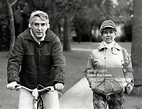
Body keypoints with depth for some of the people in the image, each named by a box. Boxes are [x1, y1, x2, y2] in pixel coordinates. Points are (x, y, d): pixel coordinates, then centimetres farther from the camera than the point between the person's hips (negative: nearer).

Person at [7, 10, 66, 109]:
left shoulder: (54, 40, -10)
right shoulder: (22, 39, -10)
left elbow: (59, 61, -19)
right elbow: (14, 61, -14)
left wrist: (59, 81, -34)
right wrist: (12, 80, -29)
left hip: (49, 85, 0)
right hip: (27, 85, 0)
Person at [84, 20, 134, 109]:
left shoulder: (122, 52, 5)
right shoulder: (95, 53, 2)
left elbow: (128, 70, 12)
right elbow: (88, 71, 11)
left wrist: (128, 85, 0)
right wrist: (92, 83, -2)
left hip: (117, 93, 1)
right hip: (99, 94, -1)